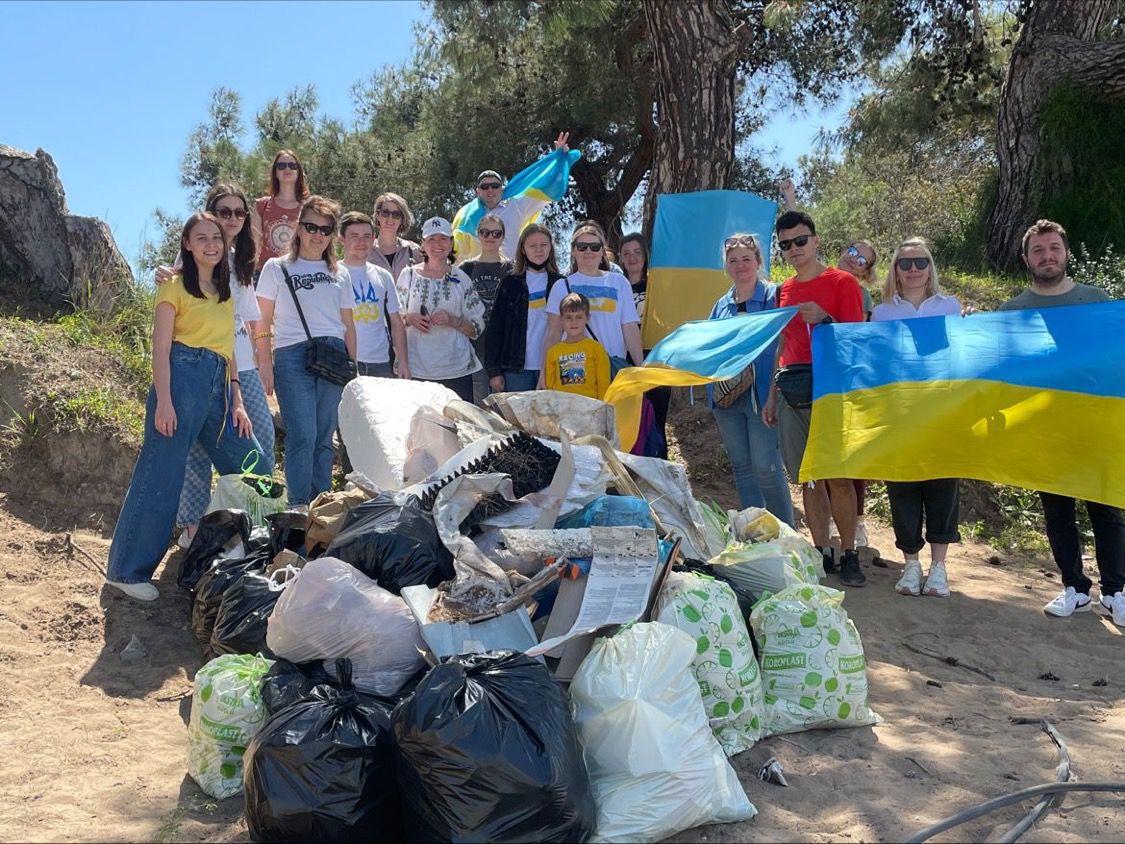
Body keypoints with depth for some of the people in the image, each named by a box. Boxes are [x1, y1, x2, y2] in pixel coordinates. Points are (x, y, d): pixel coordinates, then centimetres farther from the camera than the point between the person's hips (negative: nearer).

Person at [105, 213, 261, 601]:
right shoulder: (175, 286, -1)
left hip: (218, 387, 7)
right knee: (161, 477, -7)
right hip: (182, 378, -7)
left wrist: (237, 402, 13)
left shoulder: (225, 291, 20)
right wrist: (163, 401, -17)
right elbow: (160, 346, -7)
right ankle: (127, 570, 1)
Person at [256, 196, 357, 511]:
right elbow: (263, 321, 4)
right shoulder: (276, 268, 7)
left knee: (325, 437, 4)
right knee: (303, 435, -12)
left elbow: (348, 325, 18)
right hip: (292, 357, -3)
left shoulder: (340, 274, 17)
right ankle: (298, 506, -7)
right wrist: (265, 363, -4)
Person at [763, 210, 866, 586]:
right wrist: (772, 396, 17)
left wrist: (824, 320, -20)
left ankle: (849, 555, 1)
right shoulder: (785, 289, 17)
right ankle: (822, 553, 12)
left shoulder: (842, 282, 1)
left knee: (838, 476, -7)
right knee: (806, 477, 5)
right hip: (791, 392, 5)